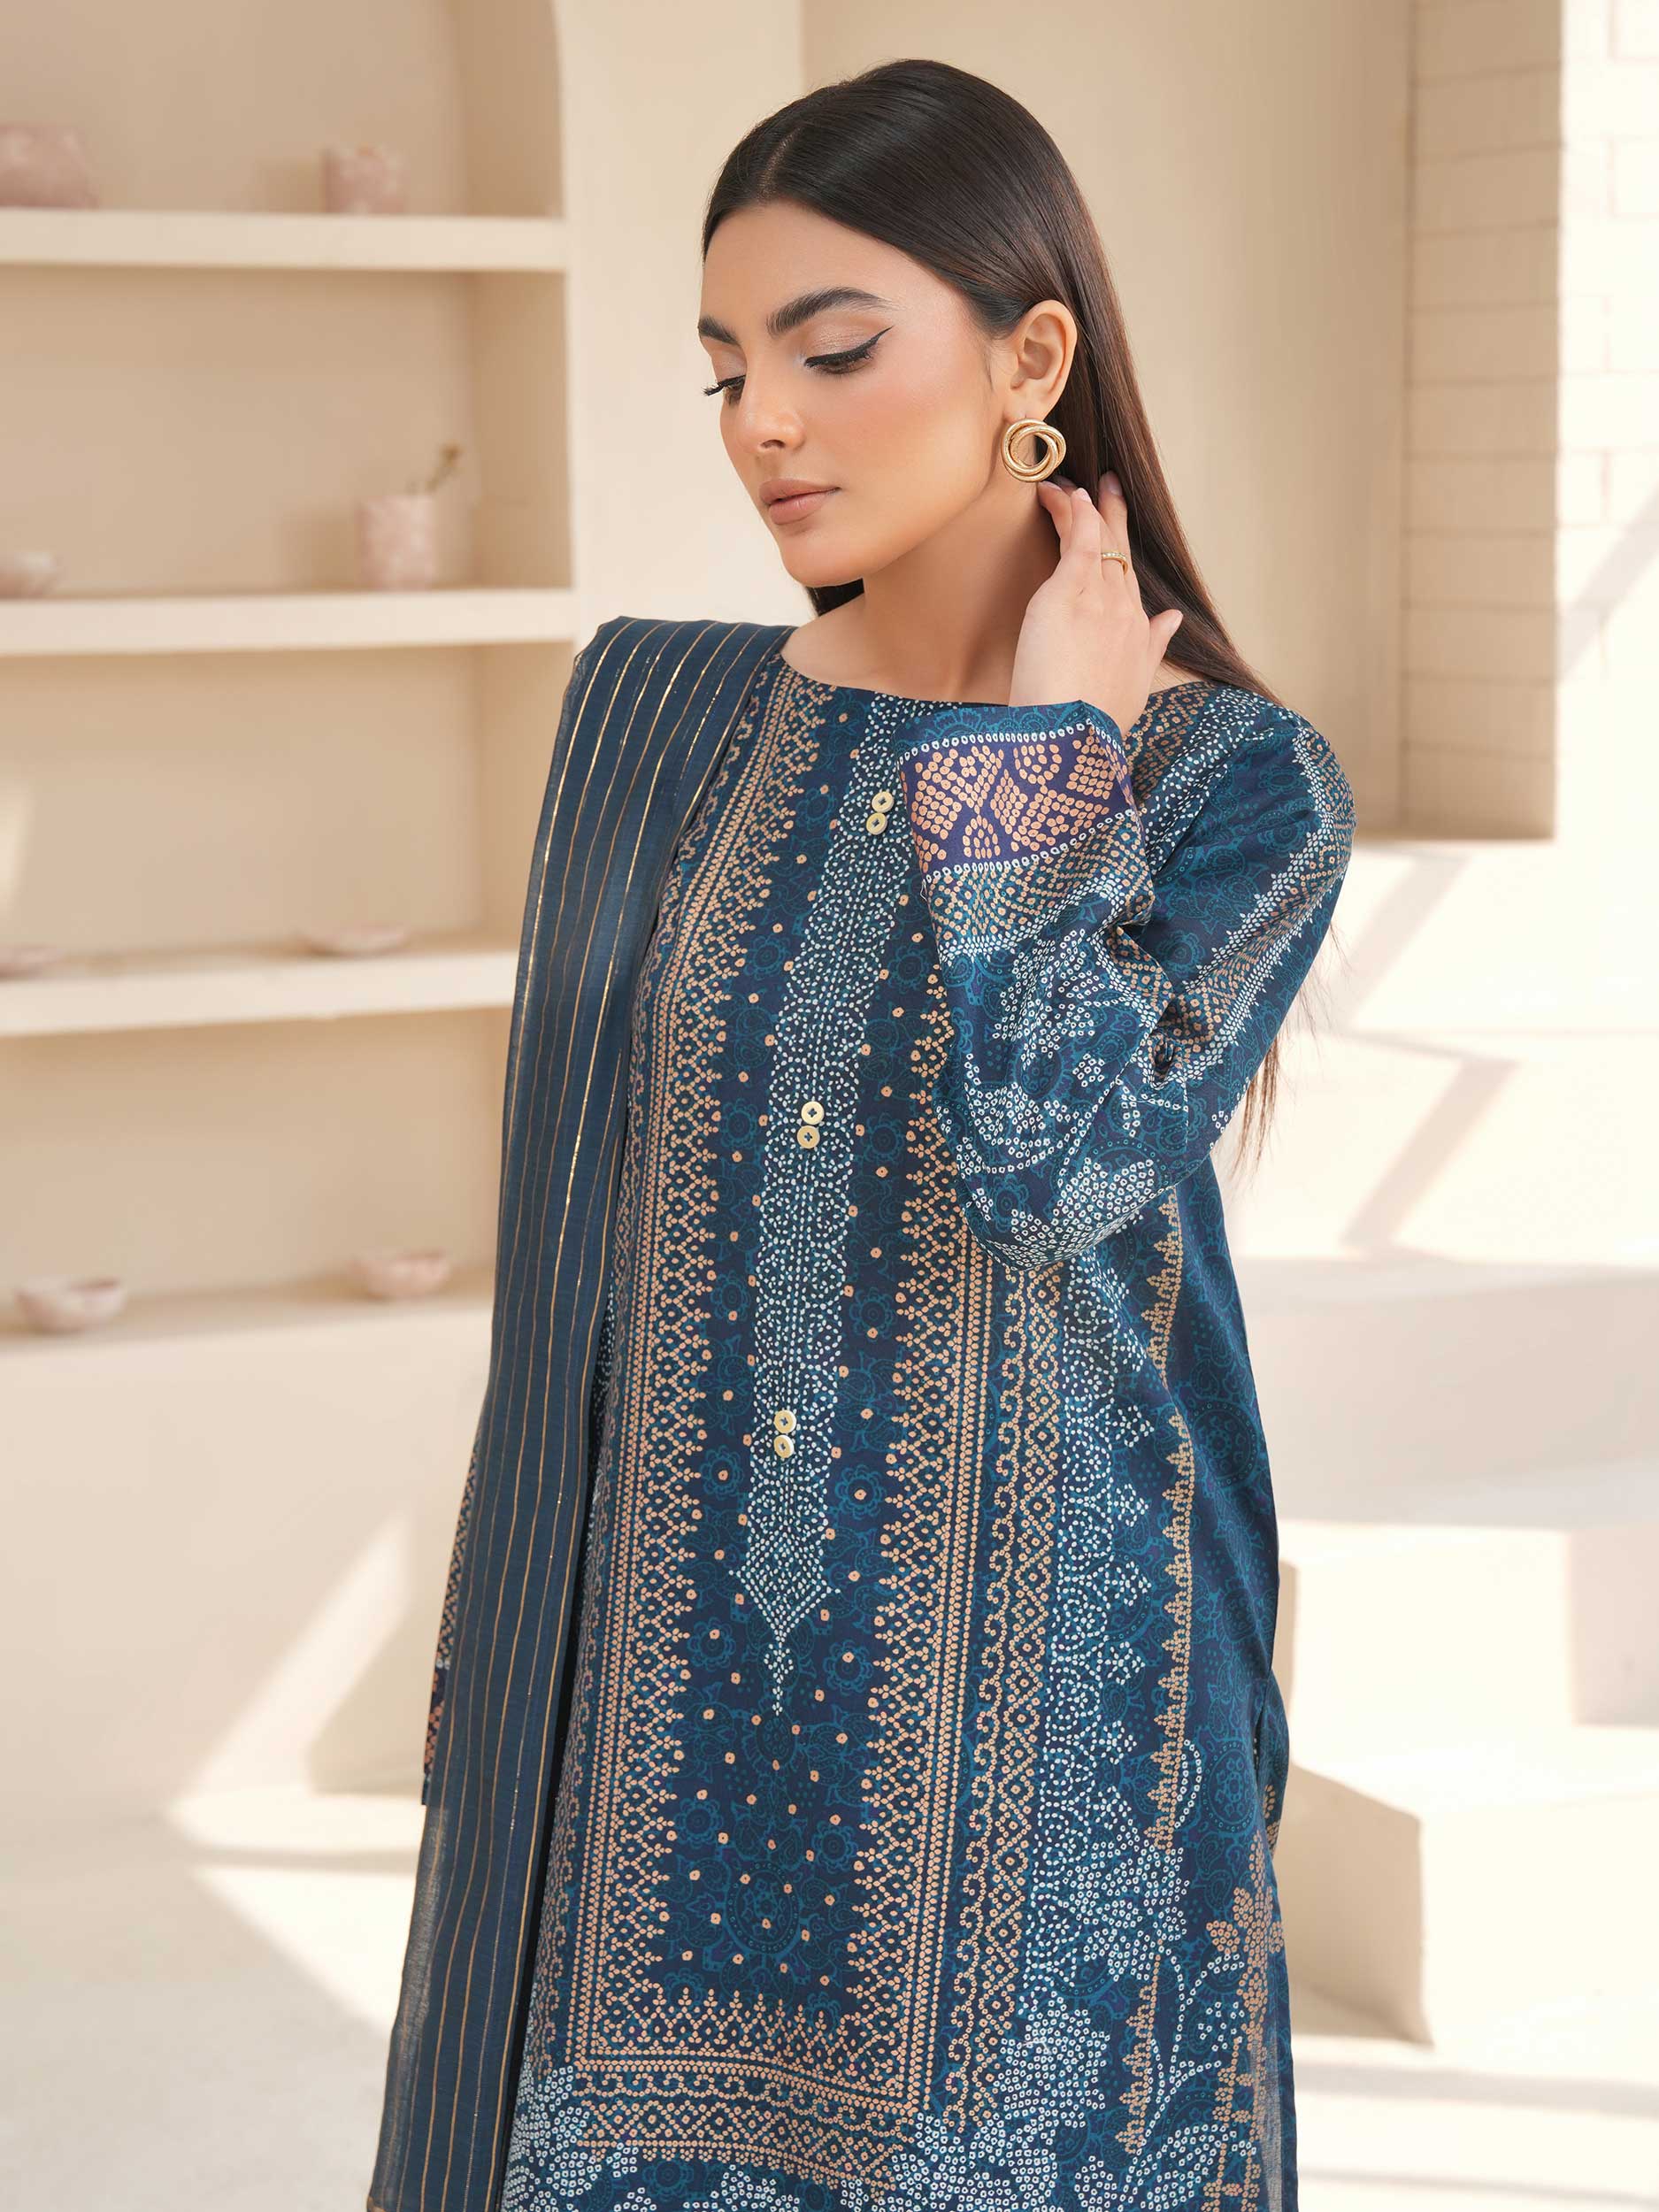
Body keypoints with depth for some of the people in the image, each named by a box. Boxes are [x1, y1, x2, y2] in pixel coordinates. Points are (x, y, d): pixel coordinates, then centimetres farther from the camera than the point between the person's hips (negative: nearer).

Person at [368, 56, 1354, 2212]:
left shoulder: (1242, 780, -6)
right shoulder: (655, 715, 3)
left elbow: (1043, 1155, -25)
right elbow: (582, 1237, 8)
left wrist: (1048, 740, -13)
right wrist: (496, 1687, 7)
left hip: (1026, 1696, -3)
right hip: (682, 1689, 3)